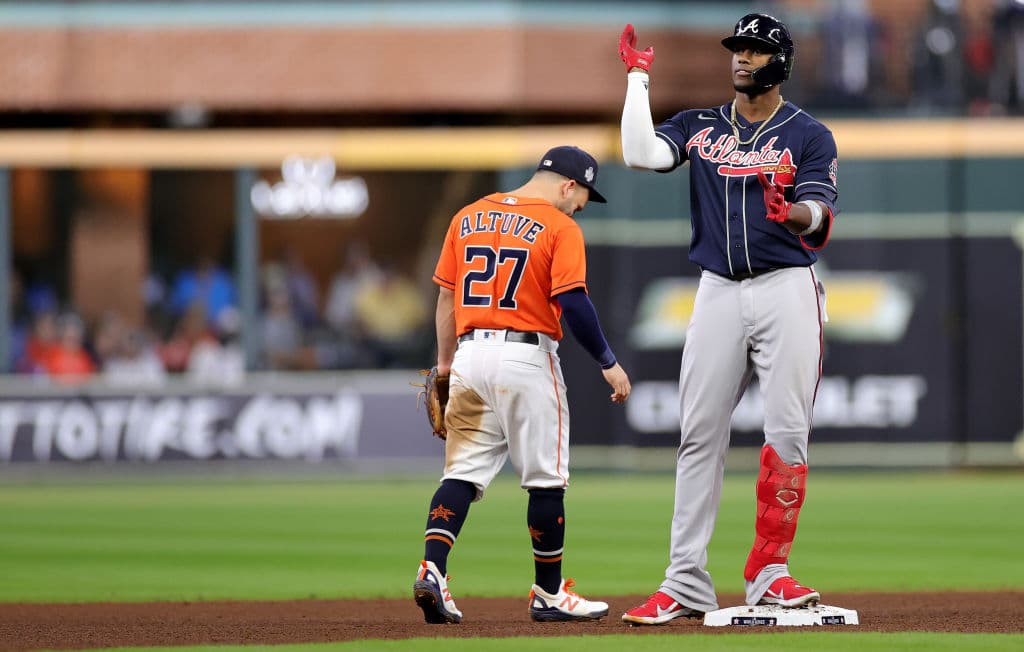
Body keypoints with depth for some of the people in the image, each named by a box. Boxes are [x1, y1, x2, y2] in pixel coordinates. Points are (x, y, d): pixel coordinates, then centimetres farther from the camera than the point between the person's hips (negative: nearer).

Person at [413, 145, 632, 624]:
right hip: (526, 357, -5)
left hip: (470, 352, 5)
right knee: (545, 477, 5)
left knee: (463, 471, 5)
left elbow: (445, 296, 14)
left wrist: (445, 364, 21)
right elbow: (573, 303, -13)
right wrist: (608, 363, -6)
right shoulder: (560, 228, -5)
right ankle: (548, 594, 10)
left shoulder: (468, 217, 13)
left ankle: (432, 570, -13)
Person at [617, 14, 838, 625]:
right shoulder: (699, 128, 13)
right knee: (700, 436, -1)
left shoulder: (810, 136, 4)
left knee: (787, 432, -8)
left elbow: (819, 220, -8)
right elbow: (642, 154, -5)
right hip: (718, 293, 3)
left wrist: (791, 212, -30)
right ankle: (686, 585, -1)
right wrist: (639, 77, 0)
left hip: (787, 290, -3)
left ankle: (770, 572, 0)